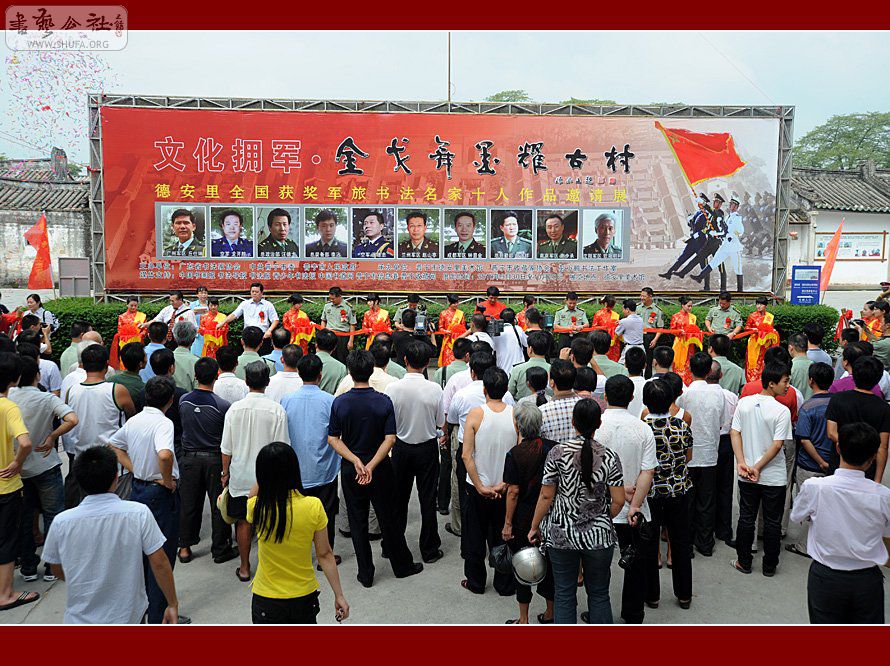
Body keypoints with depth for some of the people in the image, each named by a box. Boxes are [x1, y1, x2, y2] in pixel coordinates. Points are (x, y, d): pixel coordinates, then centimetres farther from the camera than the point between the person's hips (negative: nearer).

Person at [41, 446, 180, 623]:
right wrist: (173, 604, 0)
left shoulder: (61, 522, -10)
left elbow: (58, 572, 6)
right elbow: (159, 564, -13)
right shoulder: (139, 513, -16)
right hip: (128, 617, -1)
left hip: (80, 618, 1)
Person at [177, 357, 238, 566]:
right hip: (214, 458, -3)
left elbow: (183, 425, 9)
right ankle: (220, 550, 17)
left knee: (189, 503, 15)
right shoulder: (223, 405, -17)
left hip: (189, 457, 3)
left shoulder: (183, 400, -6)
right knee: (219, 505, 8)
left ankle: (185, 547, 25)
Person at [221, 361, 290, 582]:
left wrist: (225, 472, 12)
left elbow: (226, 448, -2)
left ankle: (244, 568, 24)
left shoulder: (235, 409, -8)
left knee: (243, 522, 13)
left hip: (240, 476, 2)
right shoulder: (277, 410, -13)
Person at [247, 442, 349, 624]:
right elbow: (325, 554, -8)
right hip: (305, 596, 2)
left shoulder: (257, 508, -17)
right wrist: (339, 595, 1)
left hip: (266, 601, -1)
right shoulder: (314, 507, -16)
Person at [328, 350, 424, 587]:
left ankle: (366, 574, 19)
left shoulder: (339, 403, -10)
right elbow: (390, 438, -16)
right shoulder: (384, 401, -11)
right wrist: (371, 465, -16)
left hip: (350, 470, 0)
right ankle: (402, 565, 28)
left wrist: (356, 461, -14)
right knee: (388, 518, 14)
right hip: (381, 469, 0)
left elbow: (333, 438, -10)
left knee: (357, 522, 11)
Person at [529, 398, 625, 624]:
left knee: (564, 595, 11)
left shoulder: (557, 453, -10)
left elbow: (546, 496, -8)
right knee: (599, 594, 16)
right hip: (598, 537, 1)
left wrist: (535, 527, 4)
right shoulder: (609, 457, -7)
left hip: (561, 536, -1)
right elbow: (618, 501, -7)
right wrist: (602, 520, 12)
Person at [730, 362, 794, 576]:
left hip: (746, 476, 4)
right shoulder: (782, 411, -16)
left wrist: (741, 462, -8)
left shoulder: (744, 403, -3)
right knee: (772, 522, 12)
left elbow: (735, 433, -5)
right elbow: (777, 445, -18)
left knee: (746, 519, 14)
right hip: (774, 476, -3)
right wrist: (758, 468, -12)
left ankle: (744, 562, 23)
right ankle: (769, 566, 24)